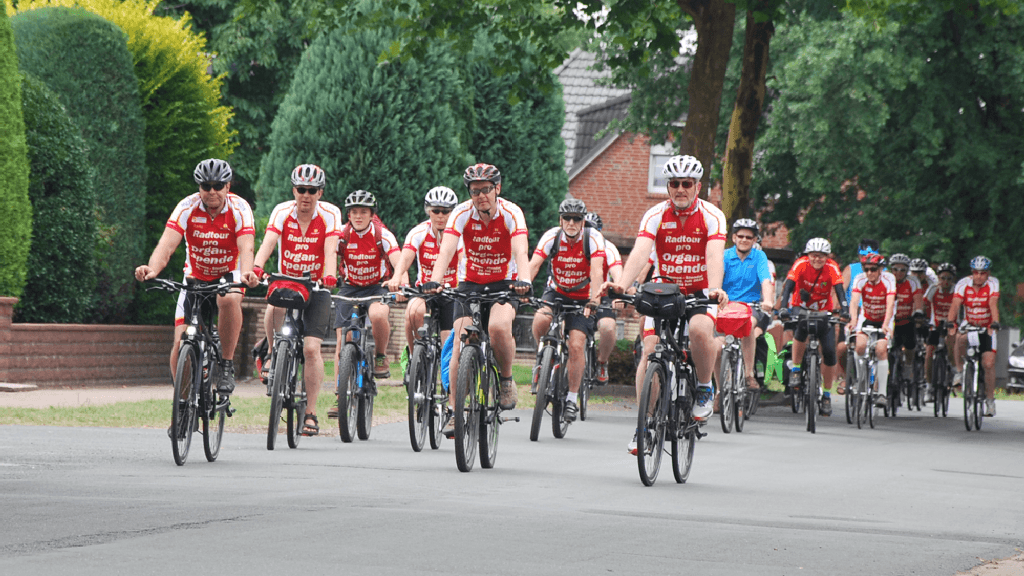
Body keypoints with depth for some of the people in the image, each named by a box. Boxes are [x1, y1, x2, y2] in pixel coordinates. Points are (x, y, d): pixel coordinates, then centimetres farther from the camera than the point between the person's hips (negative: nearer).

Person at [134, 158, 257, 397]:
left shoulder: (239, 208, -18)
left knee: (229, 299, -38)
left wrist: (247, 273, -54)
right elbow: (167, 243, -29)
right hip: (195, 277, 1)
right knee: (181, 344, -12)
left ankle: (227, 365, -21)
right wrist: (152, 269, -49)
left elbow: (246, 247, -32)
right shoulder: (188, 207, -17)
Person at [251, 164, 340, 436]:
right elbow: (268, 242, -25)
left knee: (311, 348, -12)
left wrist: (330, 275, -44)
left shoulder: (329, 214, -11)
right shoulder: (282, 212, -10)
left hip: (316, 288, -1)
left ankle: (310, 413, -4)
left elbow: (330, 249, -25)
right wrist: (256, 268, -45)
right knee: (274, 308, -35)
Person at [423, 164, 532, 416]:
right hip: (470, 283, 2)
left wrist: (524, 280, -51)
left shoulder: (511, 213, -17)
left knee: (499, 327, -30)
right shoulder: (462, 213, -14)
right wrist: (434, 282, -45)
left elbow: (521, 251, -31)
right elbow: (446, 250, -27)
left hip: (504, 283, -2)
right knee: (461, 342, -13)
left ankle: (506, 380, -4)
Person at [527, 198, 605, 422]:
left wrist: (594, 299, -47)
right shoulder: (552, 237, -16)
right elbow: (534, 264, -27)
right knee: (540, 320, -31)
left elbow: (597, 271, -31)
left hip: (582, 297, -1)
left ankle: (571, 399, -2)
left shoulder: (593, 238, -19)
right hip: (556, 292, 1)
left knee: (576, 346, -16)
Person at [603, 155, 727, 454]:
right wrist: (622, 284, -42)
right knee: (650, 351, -14)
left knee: (701, 330, -33)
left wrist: (715, 289, -47)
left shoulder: (712, 216, -12)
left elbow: (715, 256, -27)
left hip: (700, 293, -2)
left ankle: (705, 388, -7)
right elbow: (640, 252, -24)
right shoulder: (656, 215, -9)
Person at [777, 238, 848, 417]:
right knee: (801, 330, -35)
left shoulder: (832, 268, -17)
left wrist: (844, 309, -44)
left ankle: (827, 395, 5)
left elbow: (839, 290, -26)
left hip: (824, 312, 1)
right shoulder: (801, 265, -19)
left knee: (829, 352, -10)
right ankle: (795, 368, -13)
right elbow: (788, 287, -27)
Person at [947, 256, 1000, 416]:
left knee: (989, 363, -10)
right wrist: (950, 323, -44)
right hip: (969, 324, 0)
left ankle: (990, 399, 6)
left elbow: (993, 304, -30)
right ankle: (960, 370, -12)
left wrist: (994, 324, -45)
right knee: (961, 338, -35)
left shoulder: (992, 283, -17)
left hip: (987, 327, 0)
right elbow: (955, 305, -28)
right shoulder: (963, 284, -16)